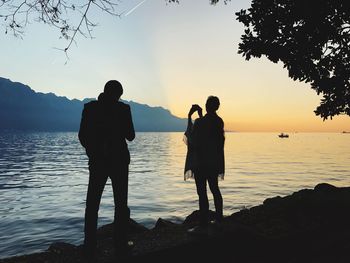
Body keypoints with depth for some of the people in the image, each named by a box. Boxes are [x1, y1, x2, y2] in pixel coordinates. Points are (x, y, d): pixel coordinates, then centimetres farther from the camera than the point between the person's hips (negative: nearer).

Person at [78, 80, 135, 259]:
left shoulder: (90, 107, 0)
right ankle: (120, 244, 12)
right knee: (121, 204, 9)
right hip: (119, 161, -1)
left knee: (92, 204, 9)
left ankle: (90, 247, 10)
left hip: (97, 161, 2)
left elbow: (82, 135, 2)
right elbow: (130, 136, -2)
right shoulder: (123, 108, -7)